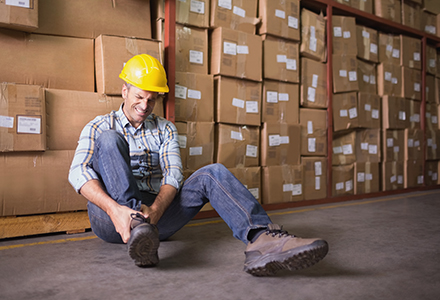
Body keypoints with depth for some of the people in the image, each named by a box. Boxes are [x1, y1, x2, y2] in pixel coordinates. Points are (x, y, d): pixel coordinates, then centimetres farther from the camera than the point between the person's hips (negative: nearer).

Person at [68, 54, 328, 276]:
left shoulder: (165, 129, 17)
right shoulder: (99, 127, 10)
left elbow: (173, 173, 0)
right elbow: (78, 173, -8)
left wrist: (155, 210, -23)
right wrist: (114, 209, -29)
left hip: (157, 211, 2)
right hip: (110, 217, -2)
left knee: (212, 173, -18)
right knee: (109, 140, -22)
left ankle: (261, 238, -41)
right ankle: (136, 228, -40)